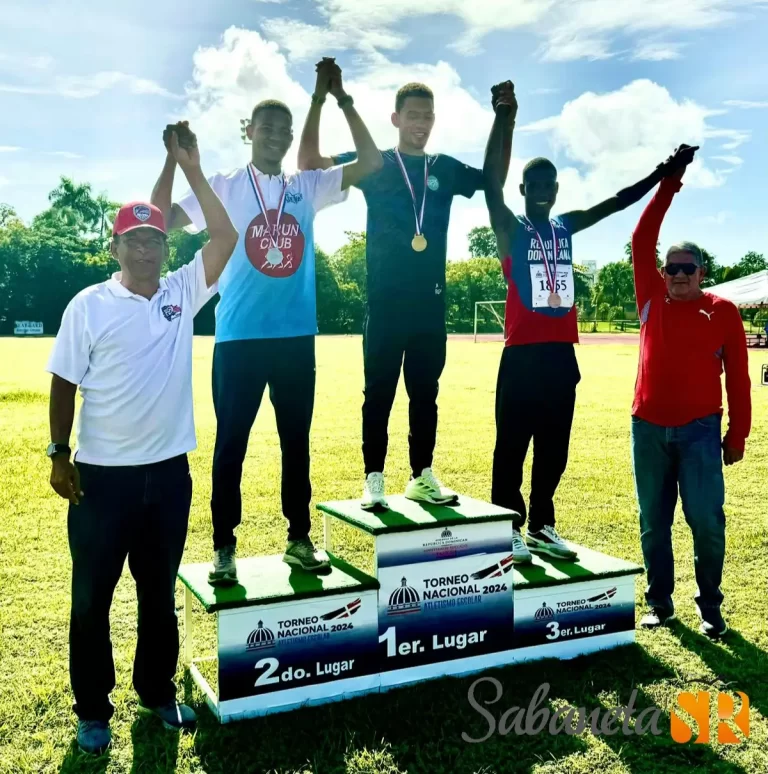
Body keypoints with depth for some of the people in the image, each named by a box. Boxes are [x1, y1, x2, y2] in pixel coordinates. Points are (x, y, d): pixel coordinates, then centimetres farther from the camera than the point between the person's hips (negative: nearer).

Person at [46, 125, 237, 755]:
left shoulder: (183, 292, 2)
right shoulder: (90, 305, -6)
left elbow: (226, 238, -6)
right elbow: (64, 384, -3)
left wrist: (192, 170, -9)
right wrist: (60, 454, -5)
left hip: (168, 471, 3)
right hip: (102, 474, -2)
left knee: (159, 592, 17)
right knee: (92, 596, 10)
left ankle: (158, 691, 34)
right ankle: (92, 708, 27)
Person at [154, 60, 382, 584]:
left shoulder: (307, 187, 9)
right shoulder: (224, 188, 2)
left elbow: (371, 163, 3)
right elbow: (164, 219, -7)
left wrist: (342, 100, -3)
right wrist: (176, 158, -20)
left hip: (296, 337, 3)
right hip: (239, 338, -3)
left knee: (297, 441, 11)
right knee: (231, 443, 3)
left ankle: (300, 539, 24)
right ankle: (224, 547, 16)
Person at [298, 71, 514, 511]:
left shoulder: (446, 169, 12)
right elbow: (310, 162, -4)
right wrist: (320, 99, -14)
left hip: (430, 301, 4)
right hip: (386, 300, -3)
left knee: (425, 392, 10)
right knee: (380, 392, 1)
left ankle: (422, 476, 20)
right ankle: (374, 480, 9)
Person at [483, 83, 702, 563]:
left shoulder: (568, 227, 15)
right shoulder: (510, 229, -1)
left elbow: (619, 201, 18)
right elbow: (490, 181, -16)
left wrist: (663, 173, 9)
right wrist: (505, 117, -26)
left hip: (562, 354, 6)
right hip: (523, 354, -6)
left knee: (554, 448, 11)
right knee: (513, 447, -1)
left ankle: (542, 526, 22)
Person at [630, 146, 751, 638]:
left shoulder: (722, 312, 2)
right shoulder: (652, 299, 7)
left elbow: (737, 377, 3)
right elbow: (642, 242, 3)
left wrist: (738, 434, 0)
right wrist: (669, 183, 2)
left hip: (700, 429, -2)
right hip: (648, 427, 2)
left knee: (707, 520, -3)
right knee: (654, 522, 8)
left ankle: (710, 608, 13)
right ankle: (660, 603, 21)